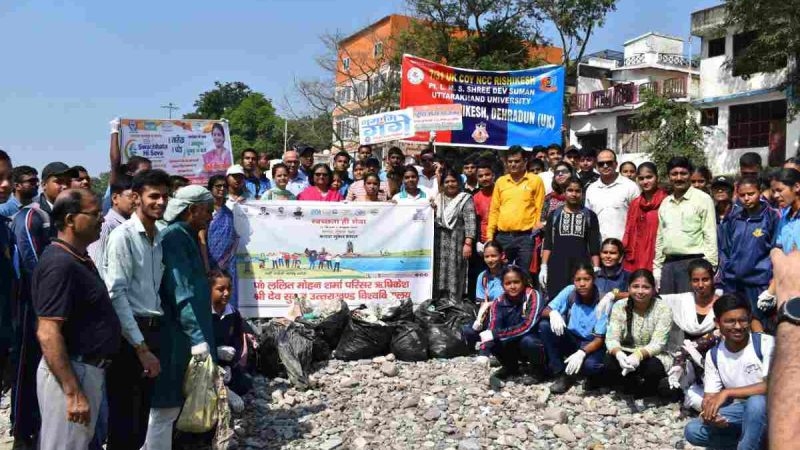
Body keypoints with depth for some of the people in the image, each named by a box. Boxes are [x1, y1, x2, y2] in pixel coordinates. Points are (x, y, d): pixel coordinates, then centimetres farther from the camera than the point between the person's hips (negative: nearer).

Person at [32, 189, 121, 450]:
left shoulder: (80, 260, 11)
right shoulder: (60, 264, -20)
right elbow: (48, 333, -25)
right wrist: (73, 393, -26)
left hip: (88, 369, 10)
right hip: (70, 373, -10)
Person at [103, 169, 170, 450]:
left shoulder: (160, 238, 11)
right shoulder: (123, 235, -12)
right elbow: (116, 295, -17)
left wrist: (149, 343, 9)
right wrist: (140, 347, -18)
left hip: (151, 331, 7)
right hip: (128, 335, -7)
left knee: (141, 417, 17)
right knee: (123, 419, 2)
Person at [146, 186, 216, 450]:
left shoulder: (187, 237, 15)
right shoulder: (174, 236, -14)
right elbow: (180, 292, -21)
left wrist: (202, 335, 21)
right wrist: (197, 336, -24)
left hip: (184, 334, 10)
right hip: (175, 336, -10)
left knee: (169, 406, 17)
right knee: (165, 408, -2)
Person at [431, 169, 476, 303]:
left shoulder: (465, 199, 0)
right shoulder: (437, 199, 15)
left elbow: (470, 222, -9)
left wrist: (468, 243, -19)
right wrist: (432, 210, -1)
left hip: (457, 243, -4)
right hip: (439, 243, 4)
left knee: (454, 275, -5)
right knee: (440, 274, 5)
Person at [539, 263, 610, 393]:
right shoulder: (570, 291, -12)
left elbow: (599, 339, -19)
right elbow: (544, 312, -11)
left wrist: (581, 353, -37)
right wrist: (553, 313, -36)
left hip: (591, 344, -4)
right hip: (571, 340, 4)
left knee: (590, 364, -38)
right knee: (544, 325, -23)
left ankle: (595, 374, 2)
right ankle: (562, 374, -13)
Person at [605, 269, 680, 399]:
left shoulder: (663, 309, -13)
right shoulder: (619, 306, -7)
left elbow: (657, 344, -20)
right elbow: (612, 338, -14)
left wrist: (639, 355, -41)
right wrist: (619, 354, -38)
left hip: (654, 355, -2)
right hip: (626, 353, 2)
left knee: (653, 367, -35)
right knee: (610, 367, -29)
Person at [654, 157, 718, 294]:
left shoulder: (702, 199, -1)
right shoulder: (665, 203, 16)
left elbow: (710, 236, -5)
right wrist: (657, 267, 15)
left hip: (693, 262, -5)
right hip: (668, 264, 5)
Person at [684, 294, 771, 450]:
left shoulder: (766, 343, -15)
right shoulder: (713, 355, -2)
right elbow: (710, 396, -2)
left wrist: (727, 392, -30)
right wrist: (709, 413, -26)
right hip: (739, 411, 5)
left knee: (756, 402, -39)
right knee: (692, 431, -15)